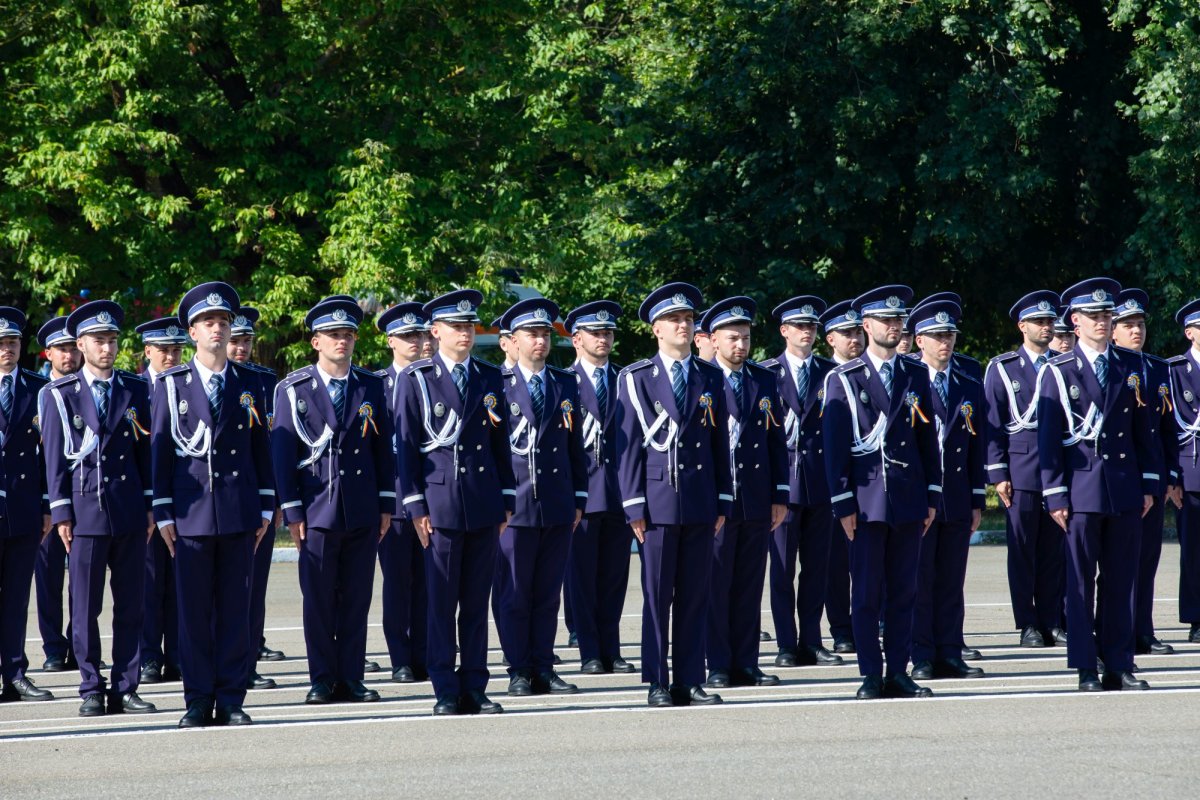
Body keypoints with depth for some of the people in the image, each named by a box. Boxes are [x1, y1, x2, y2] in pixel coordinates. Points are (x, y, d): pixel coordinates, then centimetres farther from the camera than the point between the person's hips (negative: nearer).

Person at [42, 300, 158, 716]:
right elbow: (55, 457, 2)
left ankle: (124, 690, 8)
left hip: (130, 512, 2)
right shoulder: (61, 395, 2)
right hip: (86, 513, -2)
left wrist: (150, 506, 7)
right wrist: (61, 513, -3)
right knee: (85, 608, 0)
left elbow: (147, 451, 11)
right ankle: (91, 690, 7)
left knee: (130, 607, 3)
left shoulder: (136, 390, 9)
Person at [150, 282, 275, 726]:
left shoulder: (249, 386, 10)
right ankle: (198, 701, 5)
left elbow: (262, 450, 12)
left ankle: (231, 701, 6)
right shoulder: (170, 385, 5)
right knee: (194, 610, 0)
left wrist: (266, 507, 6)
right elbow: (159, 449, 4)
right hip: (191, 511, -1)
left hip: (240, 513, 1)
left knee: (236, 609, 2)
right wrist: (163, 512, -1)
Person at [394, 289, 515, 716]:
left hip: (484, 503, 3)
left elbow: (501, 442, 15)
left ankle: (474, 689, 10)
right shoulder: (416, 379, 1)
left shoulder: (490, 378, 12)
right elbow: (405, 445, -1)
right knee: (441, 602, -1)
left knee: (477, 601, 6)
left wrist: (507, 500, 10)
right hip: (440, 501, -3)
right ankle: (446, 692, 2)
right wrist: (415, 506, -6)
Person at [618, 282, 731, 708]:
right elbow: (629, 444, 0)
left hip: (701, 503, 3)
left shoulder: (711, 378, 12)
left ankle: (690, 681, 9)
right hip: (658, 501, -3)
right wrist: (634, 505, -6)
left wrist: (723, 501, 8)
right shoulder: (636, 378, 2)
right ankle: (657, 683, 3)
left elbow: (720, 444, 14)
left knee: (695, 596, 5)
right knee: (657, 596, -1)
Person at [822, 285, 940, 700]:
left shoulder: (916, 376, 12)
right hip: (867, 502, -3)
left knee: (904, 591, 5)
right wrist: (843, 503, -8)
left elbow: (928, 439, 14)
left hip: (909, 499, 3)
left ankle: (898, 673, 9)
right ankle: (871, 676, 3)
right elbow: (834, 445, -2)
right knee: (866, 593, -1)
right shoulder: (843, 380, 0)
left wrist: (932, 497, 8)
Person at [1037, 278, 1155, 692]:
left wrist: (1148, 485, 8)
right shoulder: (1058, 372, 1)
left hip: (1126, 489, 3)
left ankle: (1119, 665, 9)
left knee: (1121, 580, 5)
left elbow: (1143, 432, 14)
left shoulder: (1130, 368, 12)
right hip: (1082, 490, -3)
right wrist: (1055, 494, -6)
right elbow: (1047, 438, -1)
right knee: (1080, 580, 0)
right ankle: (1086, 668, 3)